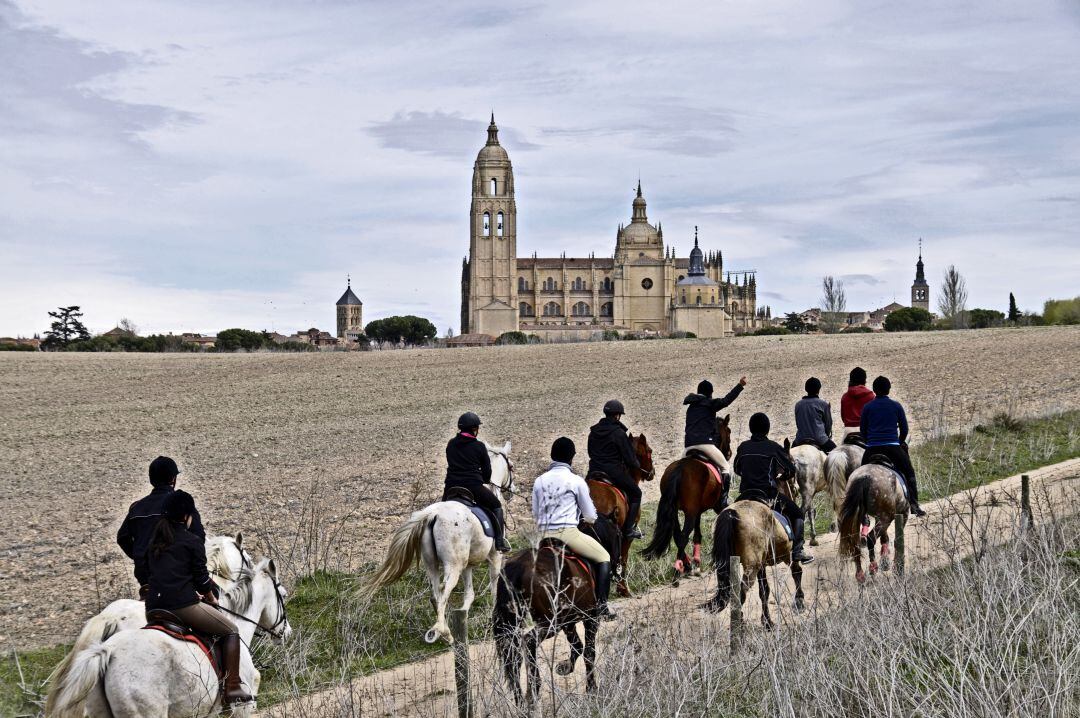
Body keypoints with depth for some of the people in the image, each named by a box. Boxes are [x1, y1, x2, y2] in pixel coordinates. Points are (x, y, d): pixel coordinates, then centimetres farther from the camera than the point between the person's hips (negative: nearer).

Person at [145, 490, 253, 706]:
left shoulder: (154, 542, 16)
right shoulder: (192, 542, -5)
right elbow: (202, 577, -1)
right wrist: (211, 598, 21)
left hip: (153, 607, 7)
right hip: (182, 605, -7)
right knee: (231, 631, 9)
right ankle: (232, 690, 2)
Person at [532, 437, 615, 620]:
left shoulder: (540, 481, 7)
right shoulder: (577, 481, -5)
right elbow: (590, 517, 3)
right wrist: (588, 518, 26)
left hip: (544, 534, 5)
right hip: (568, 532, -5)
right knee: (603, 557, 11)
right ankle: (601, 604, 0)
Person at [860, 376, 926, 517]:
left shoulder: (867, 407, 5)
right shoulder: (896, 406, 4)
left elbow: (862, 430, 10)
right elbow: (904, 429, 9)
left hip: (872, 448, 1)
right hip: (893, 447, -1)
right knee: (909, 473, 13)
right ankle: (913, 504, 2)